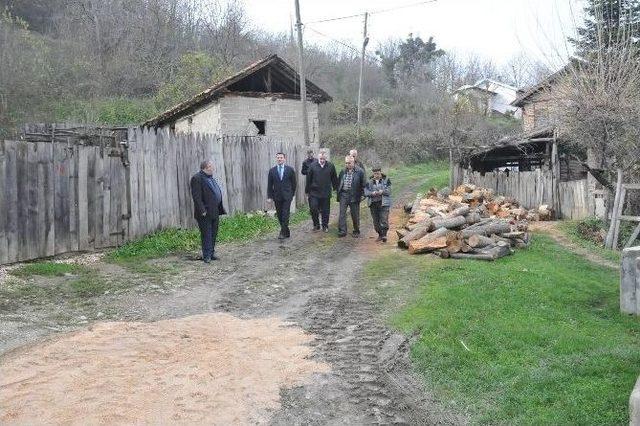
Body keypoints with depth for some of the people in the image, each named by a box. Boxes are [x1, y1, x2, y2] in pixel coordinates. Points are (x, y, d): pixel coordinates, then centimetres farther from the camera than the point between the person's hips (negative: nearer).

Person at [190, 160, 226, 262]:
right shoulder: (197, 178, -13)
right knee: (206, 235, -3)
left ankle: (211, 253, 22)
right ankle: (207, 256, 3)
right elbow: (196, 197, -19)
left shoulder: (210, 178, 16)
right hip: (205, 214, -9)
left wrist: (220, 209, 16)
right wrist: (202, 211, -22)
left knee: (213, 234, 13)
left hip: (215, 212, 9)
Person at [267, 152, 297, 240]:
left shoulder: (290, 169, 1)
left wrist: (292, 193, 7)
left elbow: (293, 183, 8)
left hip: (287, 196, -2)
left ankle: (282, 233, -6)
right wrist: (270, 197, 0)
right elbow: (269, 185, 5)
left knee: (285, 215, -8)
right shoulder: (272, 170, 4)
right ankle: (287, 232, 17)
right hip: (277, 197, 2)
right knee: (280, 216, 6)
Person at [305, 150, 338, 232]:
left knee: (325, 211, 7)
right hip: (314, 192, 0)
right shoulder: (313, 166, -3)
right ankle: (316, 225, 15)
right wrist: (307, 191, 4)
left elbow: (334, 179, 7)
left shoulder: (331, 166, -2)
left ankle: (325, 226, 22)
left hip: (326, 193, 0)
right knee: (313, 209, -3)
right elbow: (308, 179, 2)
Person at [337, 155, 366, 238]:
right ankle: (342, 231, -1)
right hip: (343, 195, 3)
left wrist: (360, 195, -6)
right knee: (342, 213, -4)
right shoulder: (342, 171, 9)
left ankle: (356, 232, 20)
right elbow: (339, 183, 16)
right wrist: (338, 193, 9)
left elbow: (362, 185, -1)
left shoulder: (359, 172, -3)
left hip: (354, 196, -3)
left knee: (355, 215, 7)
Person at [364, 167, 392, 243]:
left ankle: (384, 235, -10)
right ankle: (380, 234, 19)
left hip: (383, 202, -3)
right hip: (373, 203, 3)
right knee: (376, 221, 6)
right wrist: (372, 193, -20)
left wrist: (382, 192, -23)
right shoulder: (369, 182, 8)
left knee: (384, 219, -12)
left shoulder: (386, 180, 3)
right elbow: (366, 192, 0)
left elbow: (388, 191, -4)